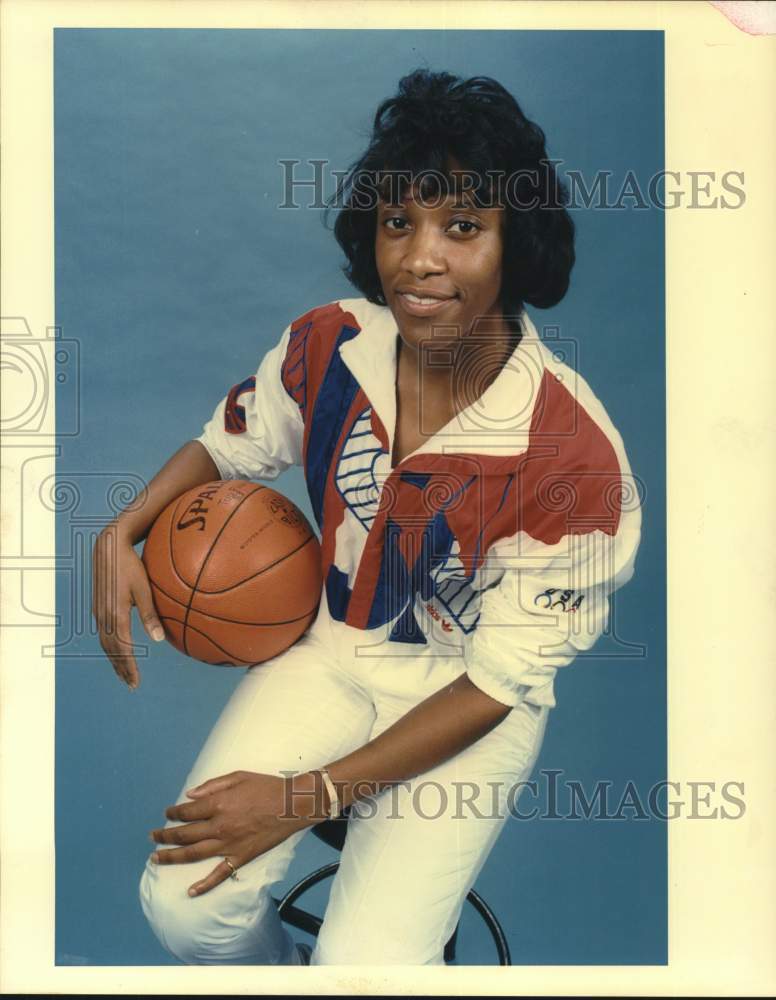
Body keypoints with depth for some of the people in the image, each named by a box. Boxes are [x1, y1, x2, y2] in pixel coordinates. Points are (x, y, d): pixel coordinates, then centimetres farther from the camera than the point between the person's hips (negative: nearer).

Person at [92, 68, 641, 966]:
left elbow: (502, 681, -20)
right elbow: (233, 442, 9)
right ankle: (281, 972, 25)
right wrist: (122, 533, -10)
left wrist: (307, 795, -21)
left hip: (471, 697, -3)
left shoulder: (572, 455, -27)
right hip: (330, 643, 4)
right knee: (183, 905, -10)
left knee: (364, 964, -18)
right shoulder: (328, 343, -14)